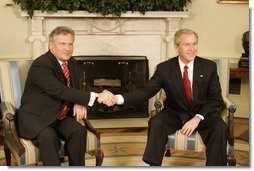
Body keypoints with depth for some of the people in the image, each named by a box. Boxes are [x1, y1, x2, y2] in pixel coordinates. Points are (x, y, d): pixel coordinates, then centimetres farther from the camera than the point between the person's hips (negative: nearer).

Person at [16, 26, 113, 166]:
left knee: (78, 130, -22)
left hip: (60, 116, 6)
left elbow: (74, 89, 14)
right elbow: (61, 91, -30)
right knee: (49, 136, -34)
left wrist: (79, 104, -11)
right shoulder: (40, 65, -20)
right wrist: (94, 97, -37)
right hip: (35, 116, -6)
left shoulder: (72, 62, 5)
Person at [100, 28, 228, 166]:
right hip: (174, 113, 0)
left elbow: (216, 99, -5)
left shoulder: (209, 67, -6)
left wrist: (198, 118, -21)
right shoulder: (164, 68, -6)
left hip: (203, 113, 0)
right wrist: (118, 99, -29)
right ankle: (153, 165, -18)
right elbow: (146, 91, -12)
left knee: (220, 128, -29)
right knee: (156, 123, -29)